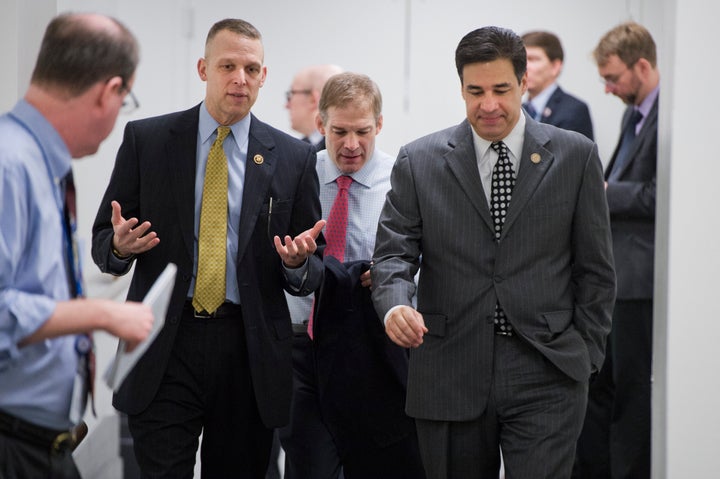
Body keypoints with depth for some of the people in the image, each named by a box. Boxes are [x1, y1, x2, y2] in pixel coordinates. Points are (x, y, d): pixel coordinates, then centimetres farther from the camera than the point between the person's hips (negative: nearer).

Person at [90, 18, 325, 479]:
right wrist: (120, 246, -15)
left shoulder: (292, 157, 5)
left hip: (249, 352, 1)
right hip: (164, 350, -1)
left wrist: (299, 263, -14)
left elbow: (314, 273, 9)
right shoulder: (146, 139, 4)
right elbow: (102, 240, 8)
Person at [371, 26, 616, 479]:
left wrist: (584, 354, 3)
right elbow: (393, 253, 0)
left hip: (546, 377, -1)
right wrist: (395, 305, -21)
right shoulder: (419, 162, 5)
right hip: (449, 374, 1)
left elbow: (595, 267, 7)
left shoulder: (575, 156, 4)